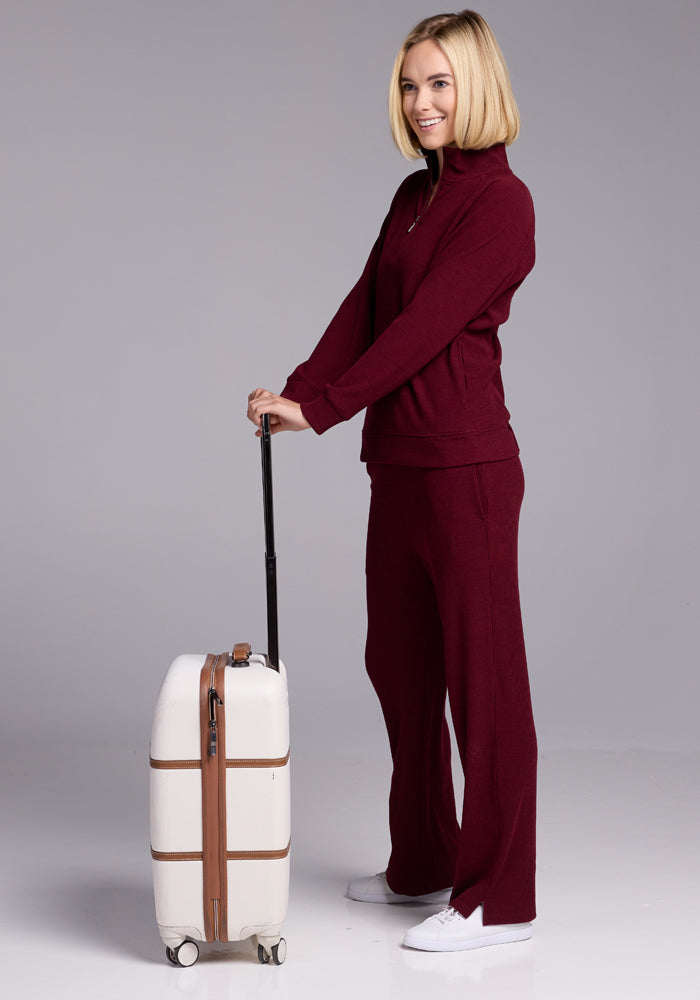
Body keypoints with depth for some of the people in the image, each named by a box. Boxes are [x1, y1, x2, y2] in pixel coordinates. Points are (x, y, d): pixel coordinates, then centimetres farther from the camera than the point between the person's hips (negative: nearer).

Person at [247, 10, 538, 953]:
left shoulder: (500, 202, -11)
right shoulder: (416, 194, 15)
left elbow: (425, 326, -18)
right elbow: (365, 308, 9)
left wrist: (322, 407, -19)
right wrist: (298, 388, -6)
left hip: (465, 466, -9)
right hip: (399, 465, 9)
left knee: (482, 673, -2)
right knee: (399, 665, 16)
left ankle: (497, 898, 7)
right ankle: (423, 863, 30)